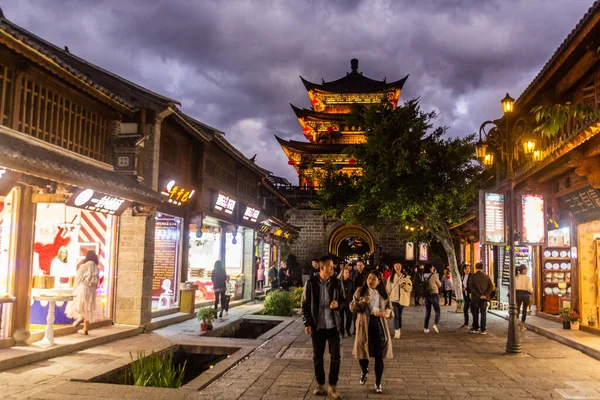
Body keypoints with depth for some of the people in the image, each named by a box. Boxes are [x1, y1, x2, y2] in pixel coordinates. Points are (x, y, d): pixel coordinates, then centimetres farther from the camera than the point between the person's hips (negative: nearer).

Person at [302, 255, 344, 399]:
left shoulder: (337, 282, -2)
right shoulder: (311, 283, -6)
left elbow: (344, 300, 8)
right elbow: (305, 304, -1)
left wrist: (338, 303, -15)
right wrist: (307, 323, -5)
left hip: (333, 325, 1)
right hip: (317, 325, -1)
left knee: (336, 356, 0)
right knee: (317, 357, 9)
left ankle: (333, 387, 15)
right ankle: (320, 385, 25)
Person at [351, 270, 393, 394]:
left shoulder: (383, 294, 5)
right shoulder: (360, 291, -1)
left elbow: (390, 308, 12)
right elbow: (352, 307, -4)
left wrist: (387, 313, -12)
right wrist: (361, 302, -24)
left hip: (379, 324, 1)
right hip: (364, 325, -1)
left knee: (379, 356, 1)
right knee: (363, 352, 9)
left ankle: (378, 384, 16)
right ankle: (364, 372, 42)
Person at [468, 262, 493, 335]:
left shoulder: (473, 276, -5)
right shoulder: (486, 276, 3)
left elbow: (471, 287, -12)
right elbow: (491, 287, -2)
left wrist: (478, 295, -11)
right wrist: (486, 295, -8)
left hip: (475, 298, -2)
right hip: (484, 298, 2)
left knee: (475, 313, 9)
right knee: (483, 314, 5)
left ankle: (475, 329, 14)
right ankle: (483, 330, 2)